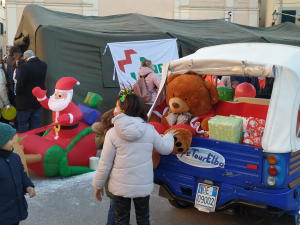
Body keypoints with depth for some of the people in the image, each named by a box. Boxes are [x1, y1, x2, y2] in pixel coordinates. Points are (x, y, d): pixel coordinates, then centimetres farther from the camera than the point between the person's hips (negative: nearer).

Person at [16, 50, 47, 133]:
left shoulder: (25, 66, -19)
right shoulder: (43, 65, 1)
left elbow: (20, 85, -21)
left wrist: (18, 94, -4)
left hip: (25, 101, -6)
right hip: (38, 100, 6)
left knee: (22, 123, 8)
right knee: (36, 124, 13)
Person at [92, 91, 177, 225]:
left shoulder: (113, 133, -15)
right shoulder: (149, 130, -8)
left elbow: (105, 164, -10)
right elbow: (166, 149, 6)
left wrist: (98, 185, 5)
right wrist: (169, 136, 28)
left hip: (120, 186, -2)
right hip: (143, 186, 2)